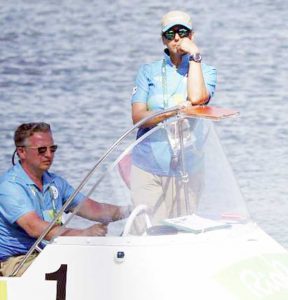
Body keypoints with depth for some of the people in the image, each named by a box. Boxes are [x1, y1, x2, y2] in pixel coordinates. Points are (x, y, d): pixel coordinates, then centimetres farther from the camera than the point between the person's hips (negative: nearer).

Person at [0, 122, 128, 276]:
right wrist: (83, 233, -35)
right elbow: (35, 228, -25)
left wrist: (126, 211, -6)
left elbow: (93, 210, 14)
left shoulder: (55, 182, 17)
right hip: (16, 262, -7)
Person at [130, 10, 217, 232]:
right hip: (147, 168, 0)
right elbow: (138, 117, -2)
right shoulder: (149, 71, 9)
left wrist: (194, 55, -6)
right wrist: (174, 111, -18)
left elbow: (197, 98, -14)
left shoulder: (205, 71, 9)